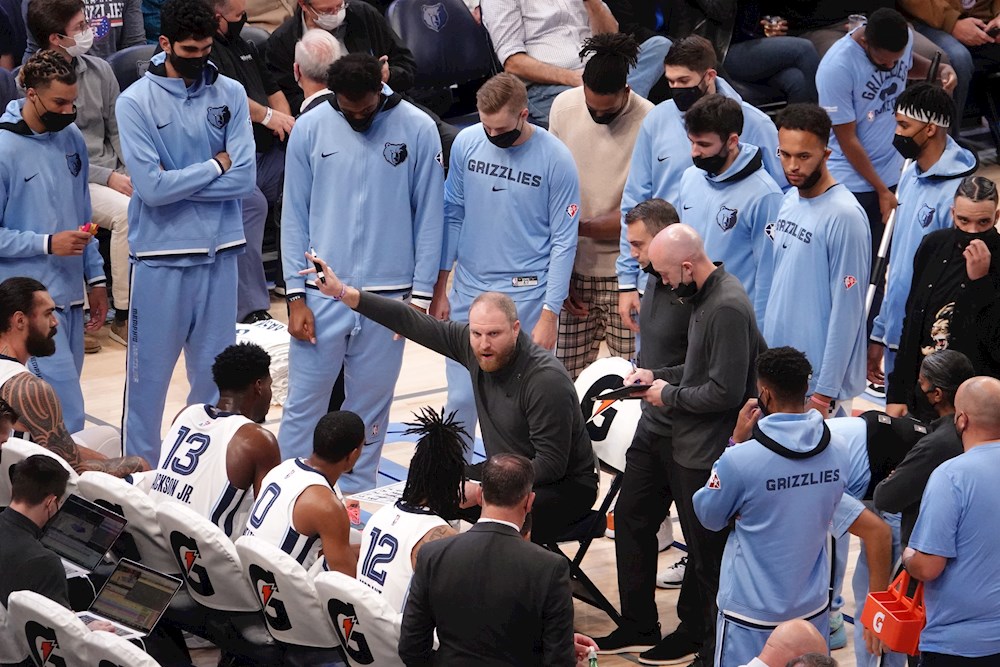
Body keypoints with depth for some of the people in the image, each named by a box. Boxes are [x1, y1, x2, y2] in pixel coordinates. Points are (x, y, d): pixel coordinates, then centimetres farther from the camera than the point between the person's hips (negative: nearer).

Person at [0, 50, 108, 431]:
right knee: (67, 415, -12)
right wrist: (47, 244, -18)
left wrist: (95, 278, 16)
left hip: (70, 295, 7)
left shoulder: (72, 139, 8)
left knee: (63, 396, 11)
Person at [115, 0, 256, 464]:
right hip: (160, 256, -3)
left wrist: (177, 183, -13)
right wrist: (214, 166, -7)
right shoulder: (135, 103, -7)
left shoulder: (230, 94, 1)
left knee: (214, 370, 12)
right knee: (150, 371, 5)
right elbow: (152, 187, -16)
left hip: (219, 252, 3)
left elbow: (244, 178, -8)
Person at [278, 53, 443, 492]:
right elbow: (294, 217, 2)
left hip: (388, 295, 0)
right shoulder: (310, 129, -2)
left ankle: (357, 495, 20)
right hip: (322, 294, 0)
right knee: (304, 403, 2)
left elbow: (429, 217, 0)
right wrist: (296, 296, -2)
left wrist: (420, 295, -2)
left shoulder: (417, 130, -4)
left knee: (370, 406, 9)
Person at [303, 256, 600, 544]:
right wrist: (342, 292, -8)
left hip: (566, 484, -8)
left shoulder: (546, 380, -27)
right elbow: (413, 323, -4)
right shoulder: (472, 346, -7)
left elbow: (551, 463, -26)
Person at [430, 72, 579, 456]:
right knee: (461, 398, 5)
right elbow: (453, 216, 9)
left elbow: (564, 242, -7)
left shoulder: (555, 159, -10)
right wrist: (440, 289, 7)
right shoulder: (466, 143, 0)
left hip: (526, 295, -3)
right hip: (468, 291, 3)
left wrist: (550, 314, -10)